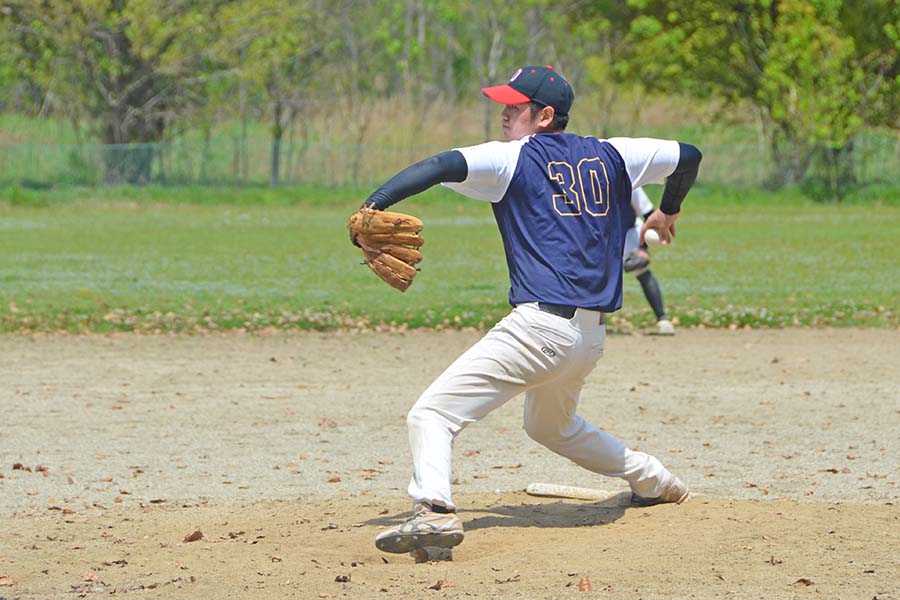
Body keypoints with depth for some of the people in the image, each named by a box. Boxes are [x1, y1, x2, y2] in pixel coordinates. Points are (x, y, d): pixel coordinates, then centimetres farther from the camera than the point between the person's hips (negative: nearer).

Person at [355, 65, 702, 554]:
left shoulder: (512, 158, -1)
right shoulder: (608, 156, 15)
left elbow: (444, 166, -16)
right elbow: (687, 156, 26)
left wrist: (374, 204, -23)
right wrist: (669, 210, 44)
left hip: (540, 326, -8)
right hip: (594, 335, 8)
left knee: (432, 413, -12)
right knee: (552, 426, 36)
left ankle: (434, 508, -35)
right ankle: (654, 481, 40)